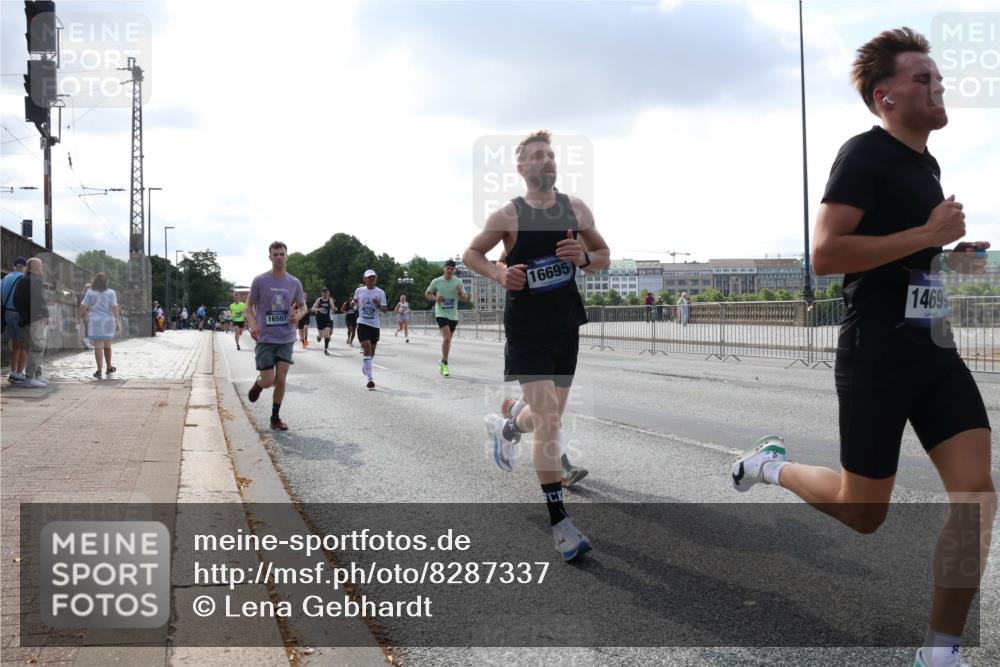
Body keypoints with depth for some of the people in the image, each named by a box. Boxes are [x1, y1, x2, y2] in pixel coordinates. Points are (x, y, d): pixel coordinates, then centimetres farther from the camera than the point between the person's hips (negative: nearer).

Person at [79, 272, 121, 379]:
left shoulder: (90, 292, -1)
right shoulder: (111, 293, -2)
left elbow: (83, 307, -3)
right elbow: (114, 308, -8)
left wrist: (82, 314, 18)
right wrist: (118, 322, -5)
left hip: (95, 322, -1)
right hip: (108, 322, 1)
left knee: (98, 346, -2)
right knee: (107, 346, 16)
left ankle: (100, 370, -9)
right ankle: (109, 368, 29)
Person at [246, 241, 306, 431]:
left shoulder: (294, 283, 3)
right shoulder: (260, 281, -5)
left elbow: (303, 307, 13)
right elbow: (249, 306, 3)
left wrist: (298, 316, -10)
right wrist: (252, 324, -16)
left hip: (286, 339, 2)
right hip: (265, 339, -2)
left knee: (280, 380, 0)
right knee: (268, 381, -6)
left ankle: (275, 418, 16)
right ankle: (257, 384, 32)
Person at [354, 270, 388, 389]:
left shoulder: (380, 292, 0)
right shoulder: (359, 291, 4)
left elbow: (385, 310, -3)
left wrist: (379, 305, -18)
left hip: (375, 325, 2)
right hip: (363, 324, -2)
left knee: (372, 351, 13)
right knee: (367, 349, -16)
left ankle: (365, 367, 43)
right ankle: (370, 377, -20)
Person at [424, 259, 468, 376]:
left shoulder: (458, 282, 4)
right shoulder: (436, 281, -2)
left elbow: (465, 299, 8)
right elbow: (427, 293, 10)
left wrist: (460, 293, -14)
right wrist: (435, 298, -11)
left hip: (453, 315, 4)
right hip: (441, 314, -4)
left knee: (448, 340, 12)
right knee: (446, 337, -20)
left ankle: (442, 362, 30)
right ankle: (445, 364, -12)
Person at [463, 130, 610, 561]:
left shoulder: (576, 209, 2)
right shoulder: (508, 215, -8)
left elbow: (605, 257, 11)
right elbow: (471, 255, 4)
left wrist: (584, 258, -12)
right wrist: (501, 274, -16)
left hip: (566, 327, 5)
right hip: (527, 330, -5)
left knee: (550, 417, 17)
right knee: (548, 421, -12)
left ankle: (504, 429, 52)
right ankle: (559, 523, -5)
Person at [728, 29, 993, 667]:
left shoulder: (927, 164, 17)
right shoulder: (865, 154, -12)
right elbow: (826, 254, -23)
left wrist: (949, 255, 12)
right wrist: (927, 234, -21)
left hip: (936, 352, 8)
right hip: (877, 357, -8)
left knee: (978, 492, -5)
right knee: (864, 513, 4)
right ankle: (772, 464, 33)